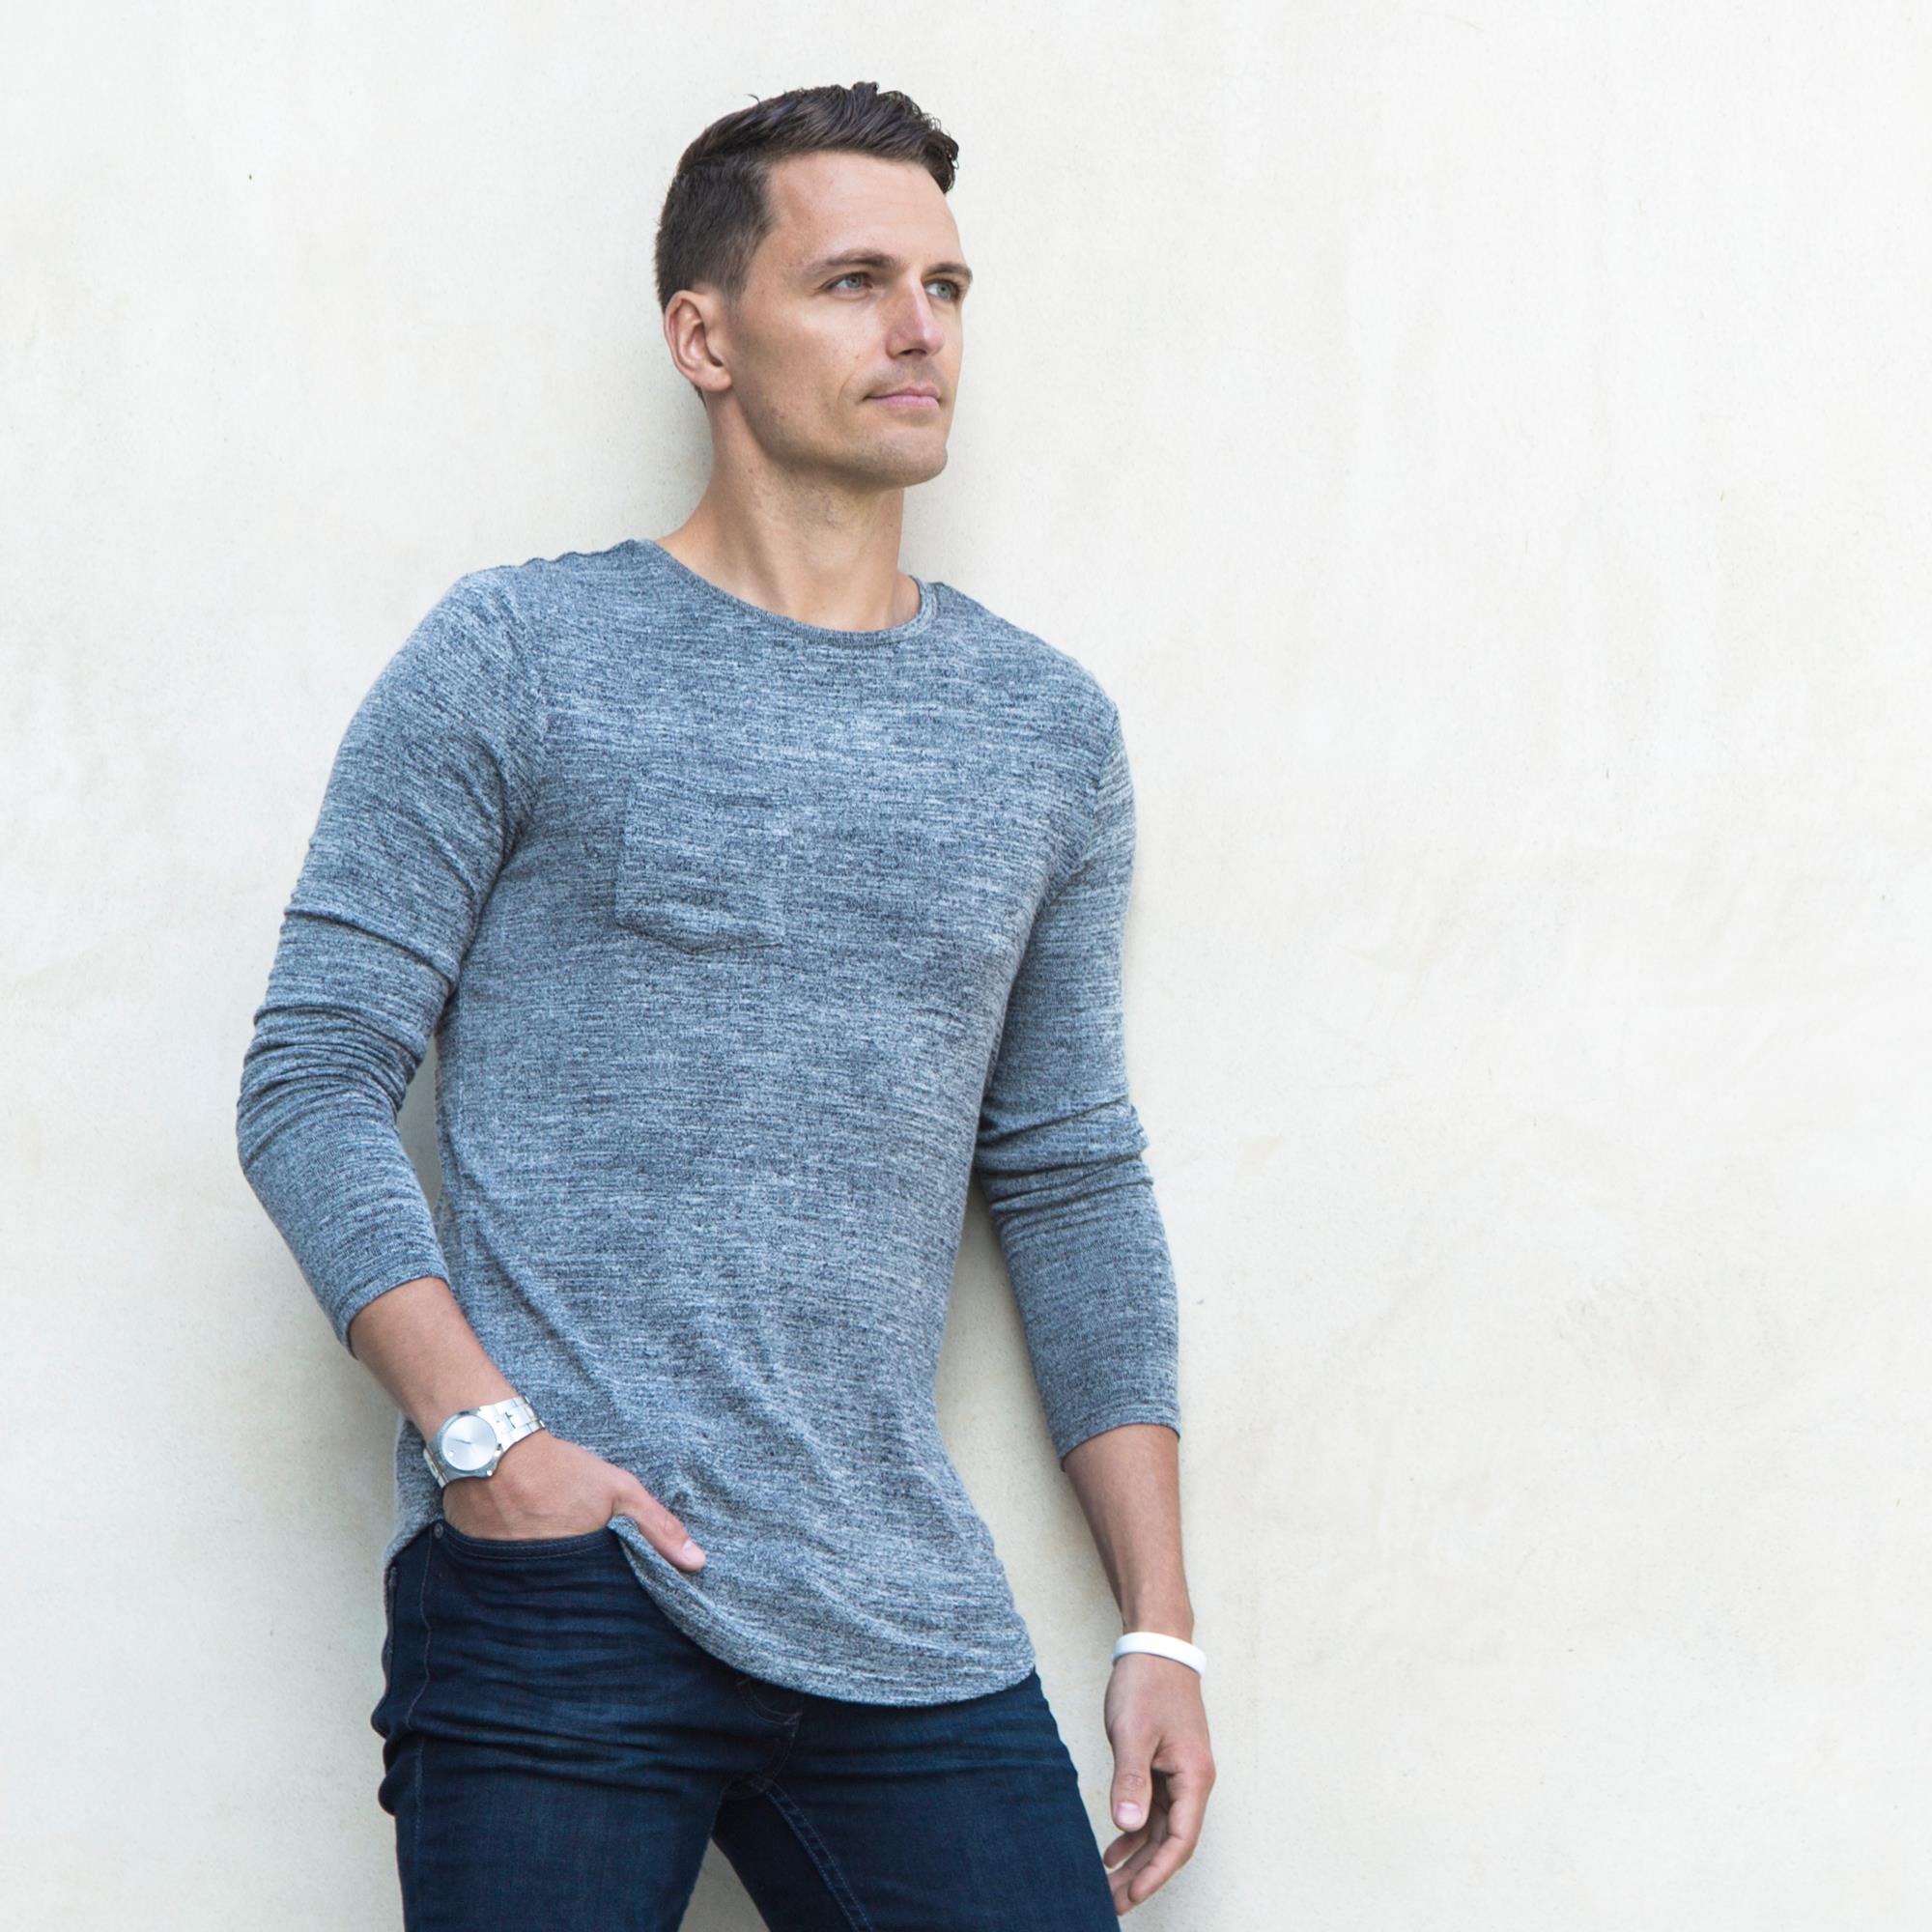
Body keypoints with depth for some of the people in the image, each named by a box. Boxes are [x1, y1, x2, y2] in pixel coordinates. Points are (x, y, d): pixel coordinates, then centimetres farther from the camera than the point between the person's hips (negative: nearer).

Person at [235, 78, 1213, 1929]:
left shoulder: (1048, 731, 14)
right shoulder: (514, 660, 1)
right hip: (559, 1598, -4)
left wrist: (1158, 1625, 11)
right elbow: (311, 1079, -1)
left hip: (908, 1622, 4)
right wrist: (480, 1432, -14)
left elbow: (1075, 1184, 16)